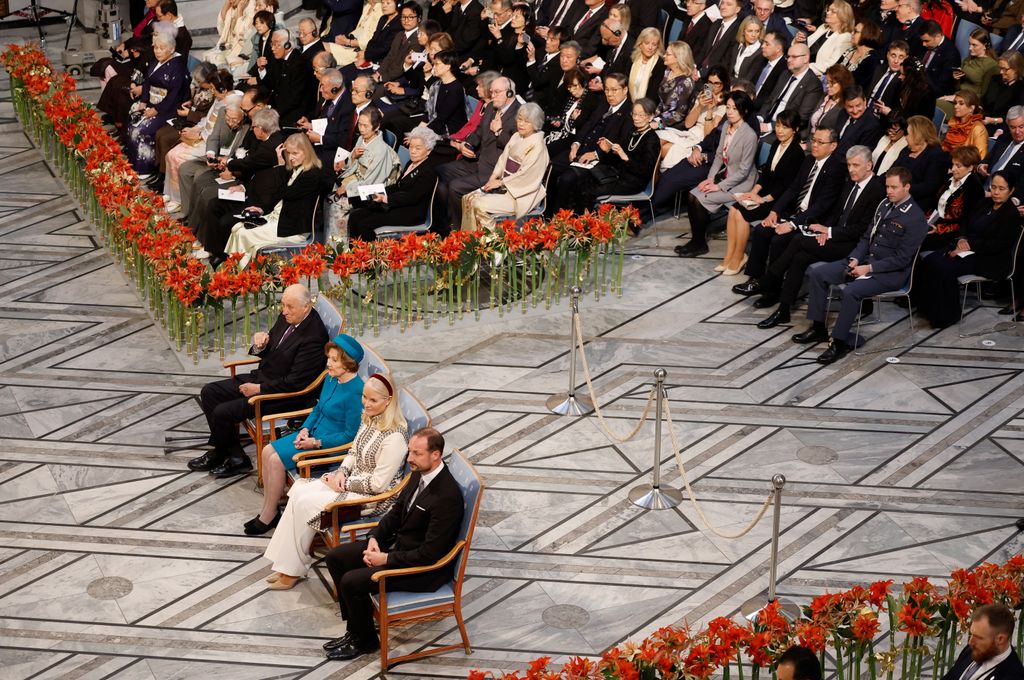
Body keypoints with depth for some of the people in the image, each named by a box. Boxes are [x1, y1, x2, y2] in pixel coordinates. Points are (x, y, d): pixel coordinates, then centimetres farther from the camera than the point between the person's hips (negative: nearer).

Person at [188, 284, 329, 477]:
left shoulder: (314, 337, -25)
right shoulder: (287, 318, 1)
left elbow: (295, 383, -24)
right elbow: (266, 352, 15)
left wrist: (259, 388, -18)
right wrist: (260, 344, -9)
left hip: (286, 395, -10)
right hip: (262, 377, 10)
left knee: (222, 412, -16)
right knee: (209, 392, 6)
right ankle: (229, 453, 7)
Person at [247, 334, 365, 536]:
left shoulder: (356, 392, -23)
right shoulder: (331, 379, 4)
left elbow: (350, 435, -21)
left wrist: (316, 443, -22)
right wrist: (305, 429, -1)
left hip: (332, 445, -9)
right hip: (313, 434, 9)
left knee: (277, 461, -17)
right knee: (267, 451, -1)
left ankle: (269, 516, -1)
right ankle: (267, 510, 5)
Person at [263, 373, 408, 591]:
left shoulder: (394, 436, -26)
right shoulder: (368, 418, 2)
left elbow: (378, 483, -23)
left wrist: (344, 483, -13)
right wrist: (342, 472, -2)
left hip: (375, 498, -9)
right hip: (351, 481, 9)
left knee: (305, 504, -16)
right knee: (298, 493, -8)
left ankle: (294, 570, 0)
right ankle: (287, 567, -7)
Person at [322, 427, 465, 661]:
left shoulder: (447, 497, -30)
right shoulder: (419, 473, -2)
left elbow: (430, 554, -27)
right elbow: (396, 512, 13)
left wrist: (387, 559, -20)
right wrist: (374, 539, -3)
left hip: (425, 568, -10)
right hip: (398, 543, 10)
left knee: (351, 582, -18)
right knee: (335, 558, 6)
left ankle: (366, 641, 7)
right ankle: (355, 629, 15)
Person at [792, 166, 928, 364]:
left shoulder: (916, 219, -16)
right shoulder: (885, 205, 9)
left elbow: (901, 259, -18)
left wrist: (869, 268, -21)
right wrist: (855, 259, -2)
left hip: (891, 272, -9)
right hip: (865, 259, 9)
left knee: (850, 292, -33)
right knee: (817, 274, -2)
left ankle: (840, 342, -17)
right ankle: (818, 328, 5)